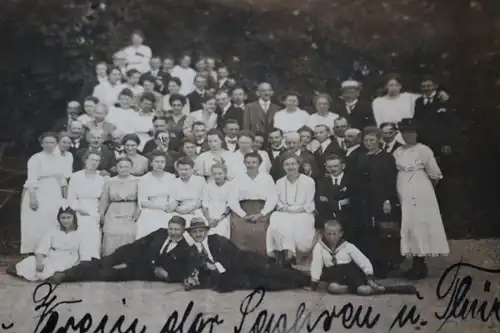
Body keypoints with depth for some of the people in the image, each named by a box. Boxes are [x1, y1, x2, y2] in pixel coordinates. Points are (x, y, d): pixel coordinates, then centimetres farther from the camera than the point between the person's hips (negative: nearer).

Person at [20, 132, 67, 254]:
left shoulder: (59, 159, 10)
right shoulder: (36, 158, -7)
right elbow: (31, 180, -13)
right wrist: (32, 198, -21)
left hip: (55, 196, 6)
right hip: (39, 195, -5)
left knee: (54, 225, 6)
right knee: (39, 225, -4)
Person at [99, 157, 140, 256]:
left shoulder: (137, 181, 5)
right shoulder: (109, 182, 11)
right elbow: (104, 201, 13)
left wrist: (137, 213, -11)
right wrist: (101, 216, 7)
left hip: (130, 216, -1)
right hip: (113, 215, 2)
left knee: (128, 236, -13)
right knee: (111, 239, -8)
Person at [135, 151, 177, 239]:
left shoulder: (171, 177, 4)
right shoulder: (144, 179, -2)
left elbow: (174, 198, 8)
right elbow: (142, 202, -2)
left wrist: (171, 205, -14)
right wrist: (161, 206, -12)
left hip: (167, 216, 2)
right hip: (150, 215, -2)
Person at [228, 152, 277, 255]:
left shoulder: (267, 178, 14)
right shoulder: (237, 179, 17)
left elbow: (273, 198, 4)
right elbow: (232, 200, 7)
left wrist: (261, 214, -10)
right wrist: (243, 214, -8)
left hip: (262, 212, -1)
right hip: (242, 211, 1)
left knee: (259, 231, -28)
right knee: (239, 230, -27)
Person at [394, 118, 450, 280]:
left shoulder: (423, 150, -8)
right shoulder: (398, 152, 10)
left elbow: (435, 173, -3)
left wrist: (428, 188, 10)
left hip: (419, 192, -6)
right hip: (403, 193, 6)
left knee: (419, 224, -4)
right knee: (409, 225, 7)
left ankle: (420, 265, 3)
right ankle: (417, 264, 15)